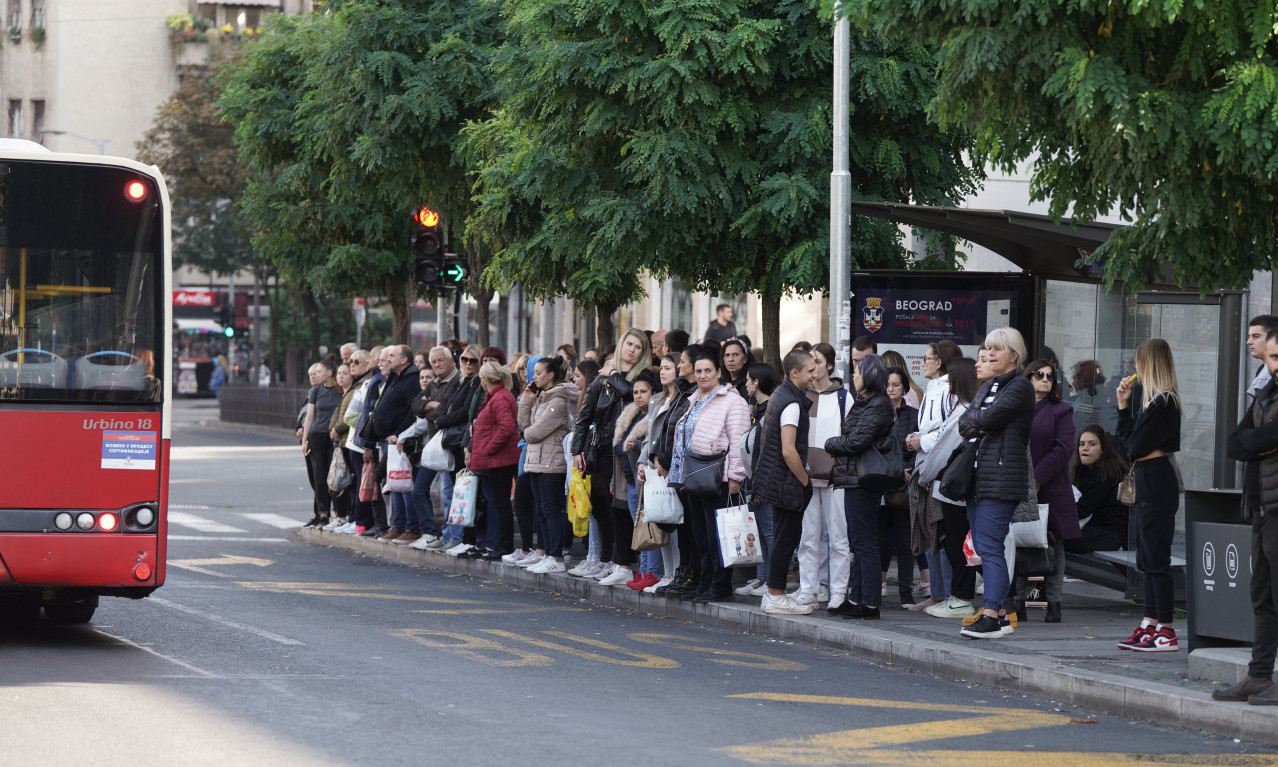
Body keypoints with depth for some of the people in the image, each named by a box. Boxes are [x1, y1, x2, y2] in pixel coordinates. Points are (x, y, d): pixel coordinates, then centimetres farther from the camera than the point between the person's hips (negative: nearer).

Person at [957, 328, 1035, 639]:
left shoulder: (1020, 387, -5)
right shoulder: (986, 387, 21)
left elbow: (990, 417, -16)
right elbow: (964, 424, 12)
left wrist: (975, 419, 3)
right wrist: (981, 425, -6)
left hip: (1002, 474, -9)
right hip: (977, 474, 9)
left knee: (989, 546, -13)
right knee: (982, 546, 8)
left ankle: (992, 616, -15)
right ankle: (1002, 613, 11)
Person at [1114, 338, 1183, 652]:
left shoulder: (1163, 403, -16)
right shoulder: (1156, 400, 16)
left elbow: (1136, 445, -18)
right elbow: (1129, 438, 16)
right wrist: (1124, 405, 14)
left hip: (1156, 483, -11)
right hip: (1146, 483, 11)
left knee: (1156, 559, -9)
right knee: (1148, 559, 13)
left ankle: (1166, 632, -9)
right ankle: (1150, 625, 18)